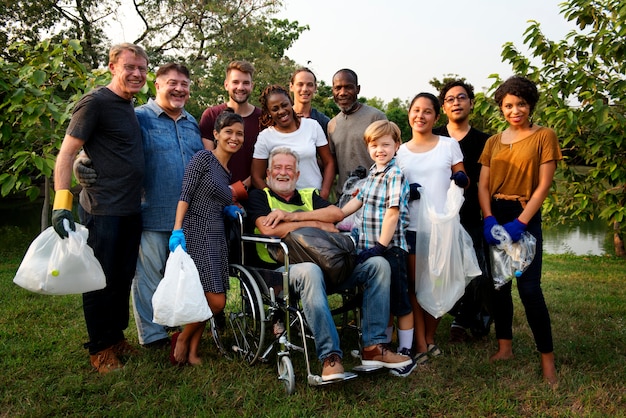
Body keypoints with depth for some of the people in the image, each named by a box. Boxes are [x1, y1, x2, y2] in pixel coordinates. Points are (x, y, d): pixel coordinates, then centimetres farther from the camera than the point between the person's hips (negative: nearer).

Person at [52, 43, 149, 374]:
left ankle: (117, 338, 29)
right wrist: (62, 202, -21)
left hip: (131, 210, 8)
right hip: (102, 210, -8)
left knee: (124, 278, 15)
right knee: (101, 281, 3)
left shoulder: (130, 107, 14)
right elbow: (66, 154, -13)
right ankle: (100, 349, 18)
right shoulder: (95, 103, -10)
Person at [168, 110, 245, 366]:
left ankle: (192, 352, 19)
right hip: (196, 235, -8)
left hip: (216, 238, 8)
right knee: (216, 301, -11)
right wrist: (177, 230, -21)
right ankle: (182, 339, 11)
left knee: (207, 300, 7)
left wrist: (229, 209, 7)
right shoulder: (203, 158, -5)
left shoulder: (227, 171, 19)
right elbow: (185, 195, -13)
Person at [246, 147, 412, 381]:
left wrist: (292, 216, -5)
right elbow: (268, 229, -6)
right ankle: (330, 356, -36)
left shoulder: (309, 196, 26)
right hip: (286, 267, -5)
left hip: (329, 263, 5)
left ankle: (373, 347, -14)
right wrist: (317, 223, -1)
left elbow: (337, 213, 5)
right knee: (309, 271, -40)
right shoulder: (260, 196, 15)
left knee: (378, 265, -13)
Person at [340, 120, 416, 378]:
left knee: (399, 302, 4)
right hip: (369, 247, 8)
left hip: (390, 248, -7)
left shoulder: (396, 175, -12)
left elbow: (393, 213, -18)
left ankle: (405, 354, 16)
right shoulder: (373, 172, 13)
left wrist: (381, 246, -20)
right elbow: (359, 200, 21)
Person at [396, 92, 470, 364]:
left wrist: (462, 179, -15)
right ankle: (420, 344, 9)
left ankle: (429, 337, 24)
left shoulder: (449, 145, 6)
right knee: (415, 285, 0)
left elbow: (463, 181, 8)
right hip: (412, 227, 0)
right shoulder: (400, 152, 8)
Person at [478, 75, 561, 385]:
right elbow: (483, 185, 5)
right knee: (499, 284, 9)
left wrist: (520, 223, -17)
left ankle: (547, 359, 3)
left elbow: (544, 185, -8)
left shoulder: (544, 136, -1)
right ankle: (505, 347, 22)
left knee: (529, 288, -9)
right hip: (495, 216, 5)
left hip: (525, 217, -5)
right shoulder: (493, 142, 11)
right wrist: (489, 219, -12)